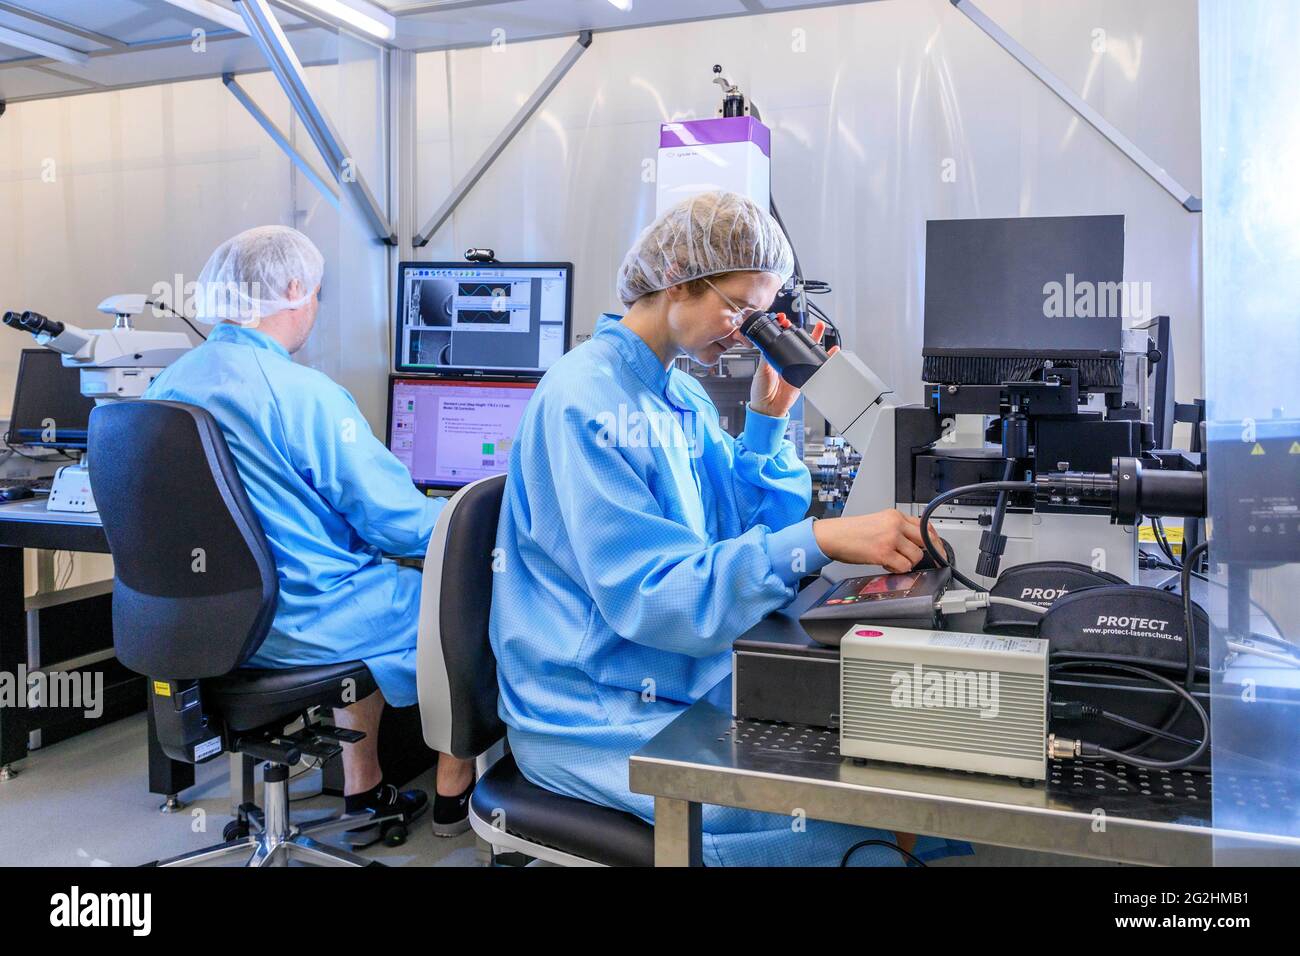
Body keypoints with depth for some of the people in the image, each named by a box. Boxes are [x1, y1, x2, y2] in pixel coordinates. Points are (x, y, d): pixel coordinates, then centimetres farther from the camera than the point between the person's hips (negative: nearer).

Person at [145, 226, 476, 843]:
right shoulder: (306, 395, -22)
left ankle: (363, 795, 34)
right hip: (298, 624, -8)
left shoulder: (166, 386, 2)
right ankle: (453, 793, 29)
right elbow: (398, 522, -18)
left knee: (372, 582, 31)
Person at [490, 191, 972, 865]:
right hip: (595, 723, -8)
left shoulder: (684, 395, 9)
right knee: (833, 820, -21)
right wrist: (818, 540, -31)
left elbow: (751, 538, 10)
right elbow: (648, 596, -25)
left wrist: (769, 419, 0)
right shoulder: (587, 400, -18)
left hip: (691, 681, 8)